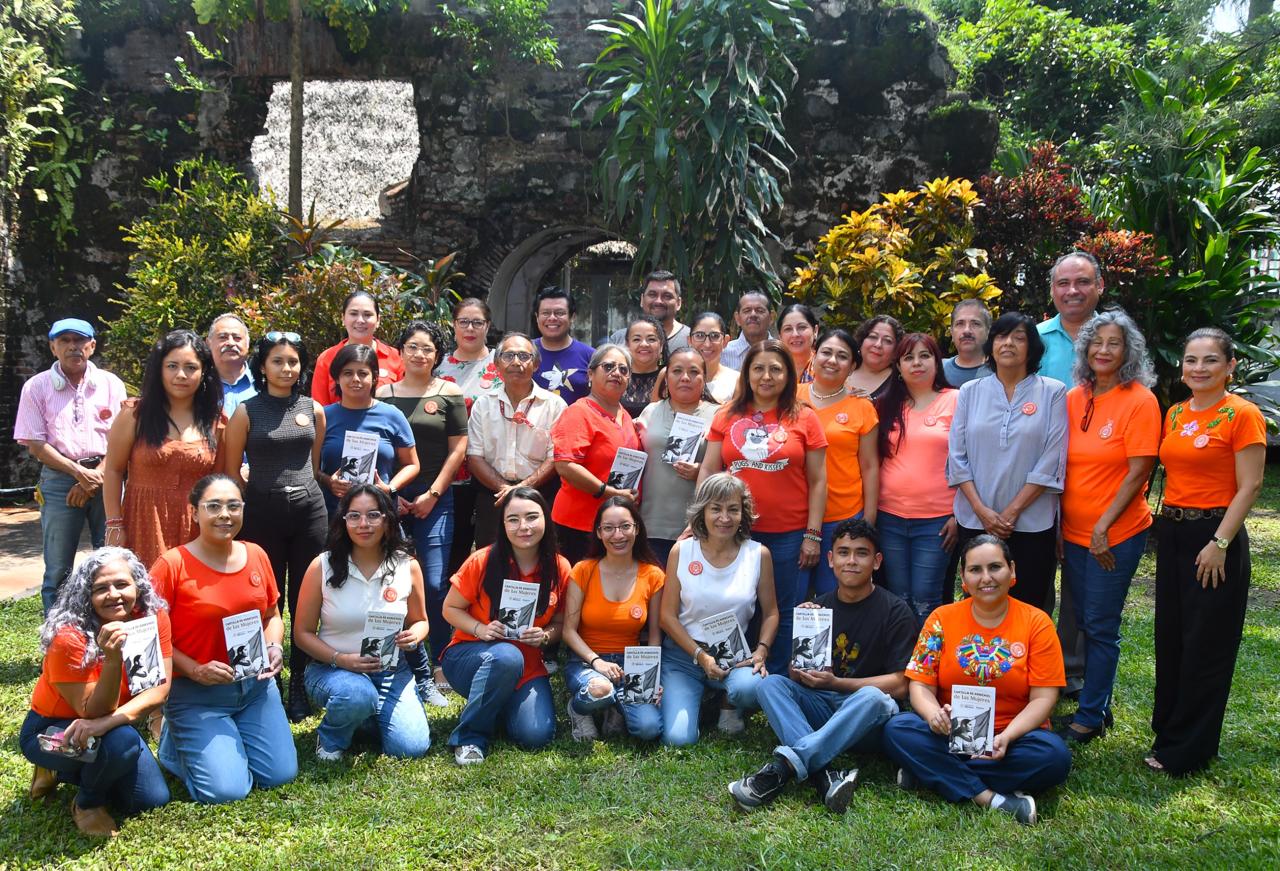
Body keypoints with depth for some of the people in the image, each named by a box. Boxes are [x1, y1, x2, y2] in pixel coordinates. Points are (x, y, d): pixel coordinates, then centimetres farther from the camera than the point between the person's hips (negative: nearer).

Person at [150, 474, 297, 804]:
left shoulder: (256, 555, 2)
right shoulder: (172, 564, -13)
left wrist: (274, 647, -6)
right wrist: (196, 671, -21)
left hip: (255, 684, 5)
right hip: (195, 693, -5)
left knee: (280, 774, 0)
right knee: (226, 789, -13)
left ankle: (224, 742, 27)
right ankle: (174, 743, 16)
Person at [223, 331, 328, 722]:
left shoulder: (313, 409, 7)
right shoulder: (247, 411, -1)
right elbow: (231, 471, 2)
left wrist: (304, 489, 10)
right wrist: (255, 501, 3)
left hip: (309, 509, 2)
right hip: (263, 513, -2)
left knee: (304, 600, 6)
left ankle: (300, 683, 17)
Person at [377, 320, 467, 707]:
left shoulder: (449, 394, 5)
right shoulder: (383, 394, 9)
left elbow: (458, 449, 2)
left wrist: (433, 494, -4)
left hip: (435, 501, -2)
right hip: (390, 499, 2)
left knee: (435, 584, -9)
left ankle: (441, 667, 7)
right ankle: (418, 671, 12)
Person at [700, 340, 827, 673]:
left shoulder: (804, 418, 2)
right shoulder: (727, 416, 7)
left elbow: (818, 481, 2)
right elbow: (708, 471, 7)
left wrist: (813, 534, -3)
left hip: (788, 533, -1)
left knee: (784, 612, 6)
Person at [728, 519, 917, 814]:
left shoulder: (895, 612, -3)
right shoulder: (819, 607, 9)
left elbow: (899, 684, -8)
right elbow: (797, 675, 9)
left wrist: (836, 683, -16)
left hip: (865, 722, -4)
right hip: (820, 707, 4)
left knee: (872, 697, -36)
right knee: (770, 683, -21)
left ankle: (784, 765, -44)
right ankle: (825, 777, -41)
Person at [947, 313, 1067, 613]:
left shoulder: (1053, 392, 1)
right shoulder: (970, 392, 8)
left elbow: (1051, 460, -5)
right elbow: (957, 456, 3)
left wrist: (1012, 511, -10)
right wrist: (982, 510, -8)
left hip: (1032, 523, -2)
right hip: (975, 521, 2)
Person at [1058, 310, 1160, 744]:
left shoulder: (1140, 401, -10)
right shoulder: (1073, 398, 5)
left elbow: (1138, 472, -13)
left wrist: (1103, 528, -16)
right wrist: (1055, 527, 5)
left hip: (1117, 534, -5)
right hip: (1073, 532, 5)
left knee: (1100, 627, 2)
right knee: (1086, 622, 14)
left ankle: (1090, 716, 14)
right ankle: (1098, 704, 29)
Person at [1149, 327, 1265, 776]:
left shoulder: (1242, 414, -10)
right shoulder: (1175, 414, 9)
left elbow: (1249, 486, -13)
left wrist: (1220, 543, -17)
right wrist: (1166, 521, 7)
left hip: (1214, 535, -7)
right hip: (1171, 532, 7)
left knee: (1205, 646, 2)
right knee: (1170, 637, 14)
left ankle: (1187, 749, 13)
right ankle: (1168, 729, 28)